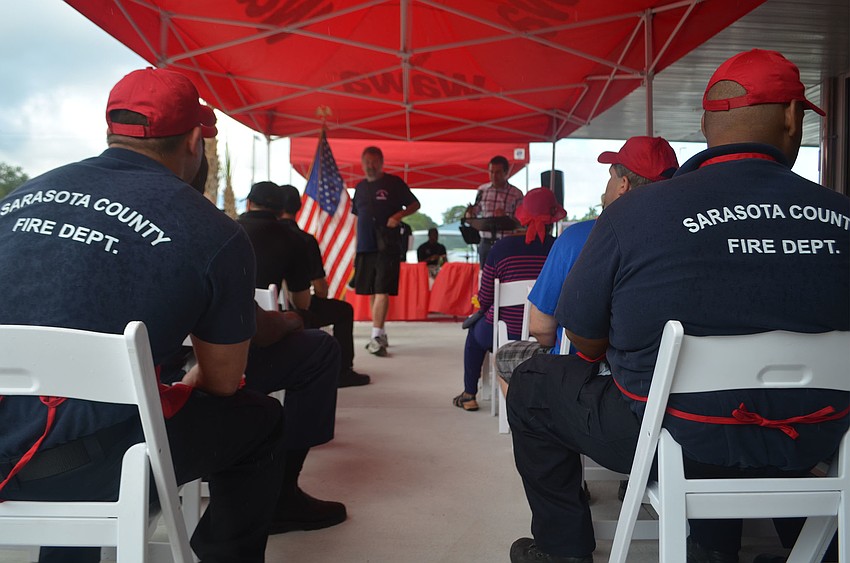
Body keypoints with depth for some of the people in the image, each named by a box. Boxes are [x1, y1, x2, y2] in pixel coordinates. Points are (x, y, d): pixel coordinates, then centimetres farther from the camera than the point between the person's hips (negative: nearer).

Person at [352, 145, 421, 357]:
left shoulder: (394, 183, 1)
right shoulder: (361, 187, 16)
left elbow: (415, 204, 3)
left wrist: (399, 215, -15)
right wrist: (358, 243, 14)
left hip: (387, 246, -6)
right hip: (365, 246, 6)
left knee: (382, 290, -12)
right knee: (371, 292, 10)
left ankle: (376, 335, -15)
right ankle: (381, 334, 21)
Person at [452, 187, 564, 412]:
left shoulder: (503, 247, -9)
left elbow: (484, 299, -4)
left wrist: (488, 309, 19)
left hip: (505, 333, -2)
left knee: (475, 331, 31)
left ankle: (469, 395, 36)